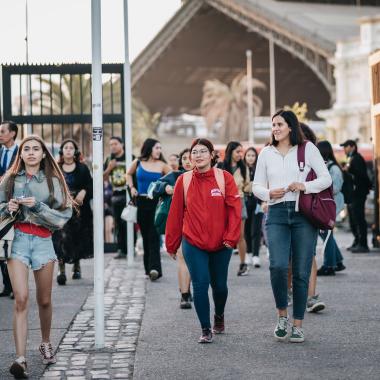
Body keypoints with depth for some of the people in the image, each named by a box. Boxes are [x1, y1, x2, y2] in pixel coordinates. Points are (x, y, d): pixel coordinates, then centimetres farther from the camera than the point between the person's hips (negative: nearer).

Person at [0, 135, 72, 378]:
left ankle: (46, 344, 35)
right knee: (21, 299, -14)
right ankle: (21, 359, -18)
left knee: (44, 300, 8)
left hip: (43, 241, 1)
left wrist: (38, 207, -12)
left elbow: (64, 215, 1)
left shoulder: (53, 181, 7)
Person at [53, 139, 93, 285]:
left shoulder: (82, 168, 6)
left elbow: (90, 185, 3)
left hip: (78, 208, 1)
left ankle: (77, 266, 29)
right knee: (62, 237, -14)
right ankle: (61, 270, -18)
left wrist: (83, 192, -15)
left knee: (78, 238, 10)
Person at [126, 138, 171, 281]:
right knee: (145, 235, 9)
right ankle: (149, 268, 18)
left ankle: (154, 268, -17)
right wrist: (131, 187, 10)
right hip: (141, 202, 3)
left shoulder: (161, 165, 0)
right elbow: (129, 174, 23)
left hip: (156, 203, -3)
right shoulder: (138, 163, 6)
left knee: (153, 236, -11)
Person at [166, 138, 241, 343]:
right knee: (200, 284, -7)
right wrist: (172, 244, 6)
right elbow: (175, 213, 3)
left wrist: (231, 236, -13)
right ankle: (206, 329, 6)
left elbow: (235, 209, -6)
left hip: (220, 243, 0)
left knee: (219, 285, 12)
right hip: (193, 243, 0)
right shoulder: (183, 181, -1)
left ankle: (219, 316, 42)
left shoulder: (225, 178, -4)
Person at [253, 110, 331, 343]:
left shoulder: (307, 149, 5)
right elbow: (257, 186, 15)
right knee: (278, 266, -18)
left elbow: (326, 179, 3)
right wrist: (269, 193, -6)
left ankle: (298, 325, 11)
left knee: (301, 272, 1)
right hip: (277, 214, 1)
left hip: (304, 214, -1)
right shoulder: (266, 153, 13)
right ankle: (282, 315, 3)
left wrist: (304, 186, -13)